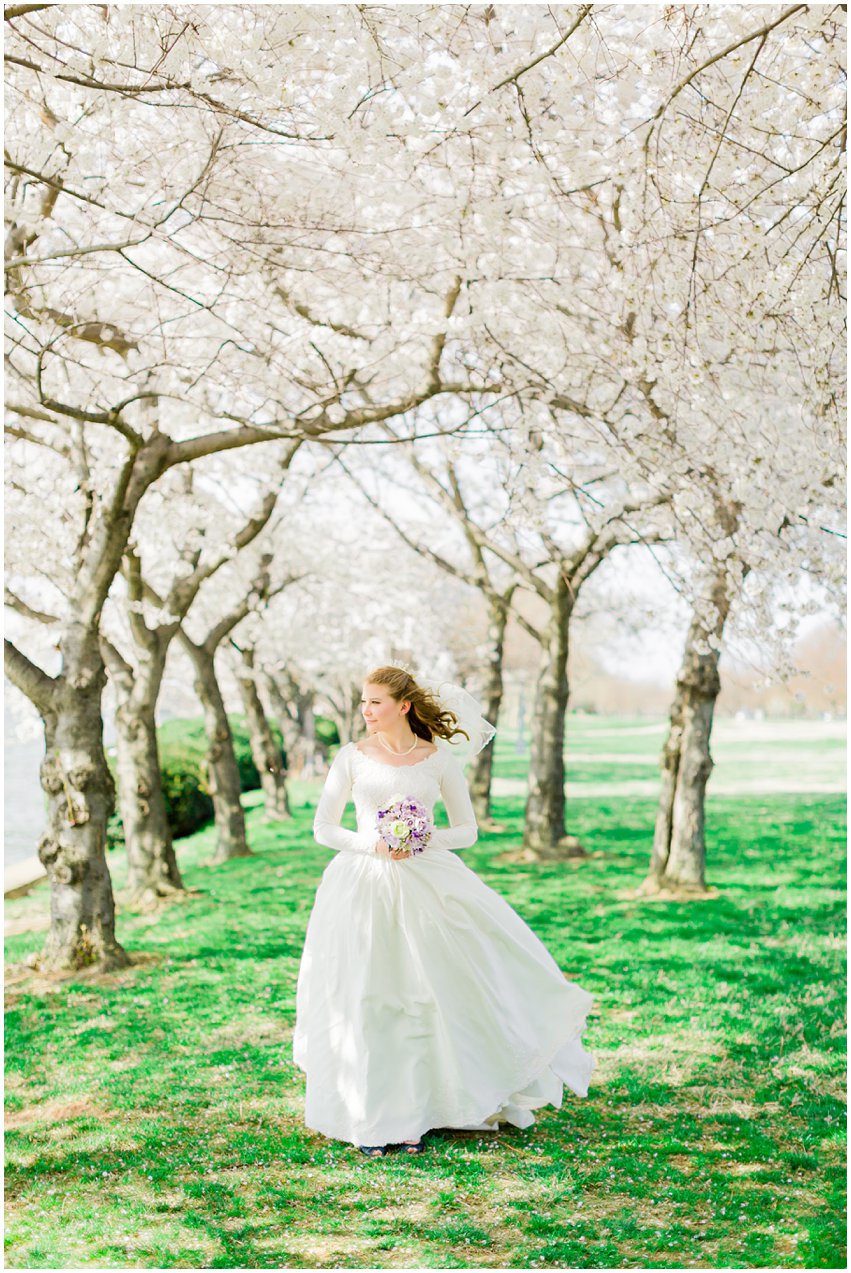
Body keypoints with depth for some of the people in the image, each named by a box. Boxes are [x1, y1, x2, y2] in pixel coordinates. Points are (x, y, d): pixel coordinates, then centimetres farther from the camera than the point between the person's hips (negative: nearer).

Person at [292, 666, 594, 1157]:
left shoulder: (439, 759, 1)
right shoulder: (353, 757, 2)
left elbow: (467, 830, 6)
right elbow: (323, 827, 5)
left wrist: (422, 839, -12)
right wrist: (373, 845, -11)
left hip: (426, 884, 0)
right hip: (362, 887, 0)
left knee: (424, 996, -1)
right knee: (365, 1001, 1)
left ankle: (414, 1116, 14)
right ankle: (371, 1118, 14)